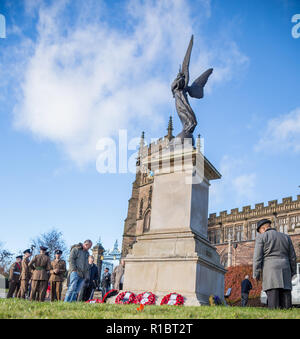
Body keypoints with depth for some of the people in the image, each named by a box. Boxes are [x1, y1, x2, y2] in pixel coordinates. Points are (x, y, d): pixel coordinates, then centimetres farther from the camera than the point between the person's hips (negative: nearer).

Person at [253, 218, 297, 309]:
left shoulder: (261, 237, 3)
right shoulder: (286, 237, 17)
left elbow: (257, 257, -5)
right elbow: (293, 257, 16)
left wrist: (256, 275, -3)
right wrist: (292, 273, 25)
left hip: (270, 271, -4)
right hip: (285, 273, 4)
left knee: (274, 307, -10)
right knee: (286, 305, 0)